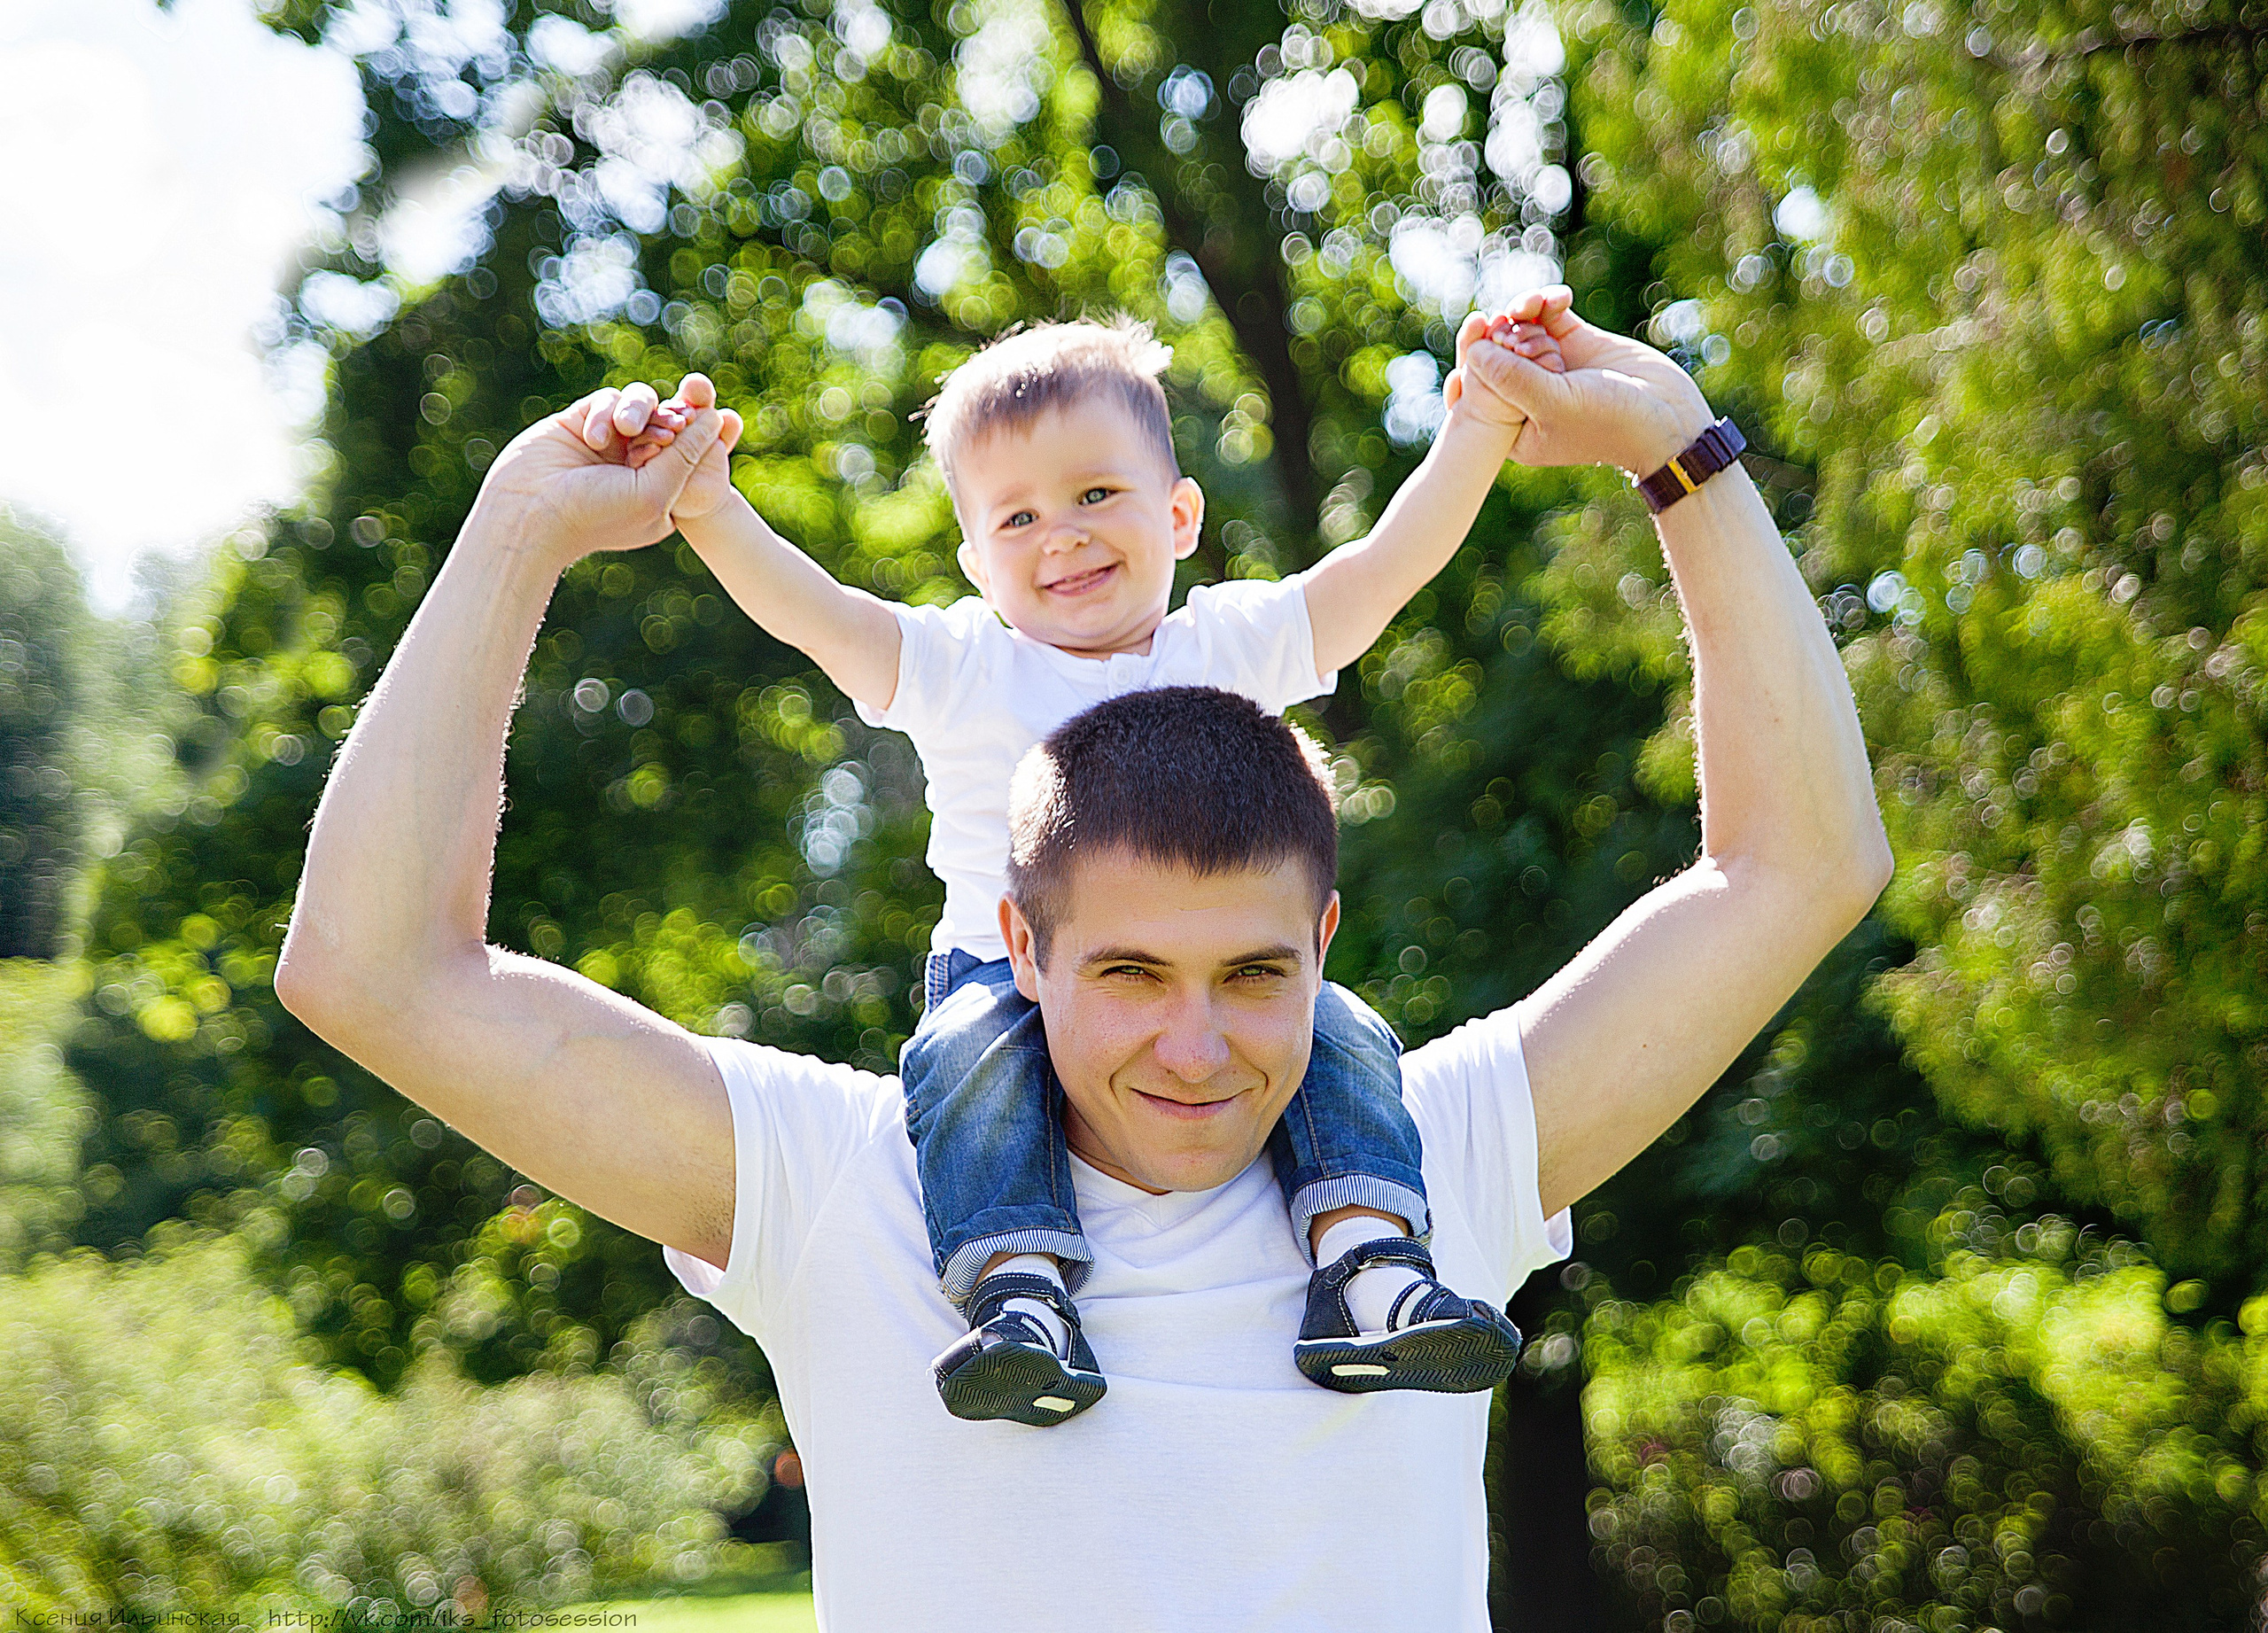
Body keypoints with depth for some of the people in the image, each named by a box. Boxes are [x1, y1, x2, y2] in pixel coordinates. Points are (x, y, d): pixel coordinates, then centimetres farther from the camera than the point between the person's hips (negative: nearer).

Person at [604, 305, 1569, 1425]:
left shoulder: (1229, 647, 11)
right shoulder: (954, 669, 9)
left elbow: (1391, 564, 5)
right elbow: (803, 608, -4)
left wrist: (1480, 428, -7)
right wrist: (709, 511, -22)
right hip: (1006, 975, -1)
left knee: (1337, 1032, -26)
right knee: (972, 1049, -34)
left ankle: (1369, 1266, -36)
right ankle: (1019, 1294, -47)